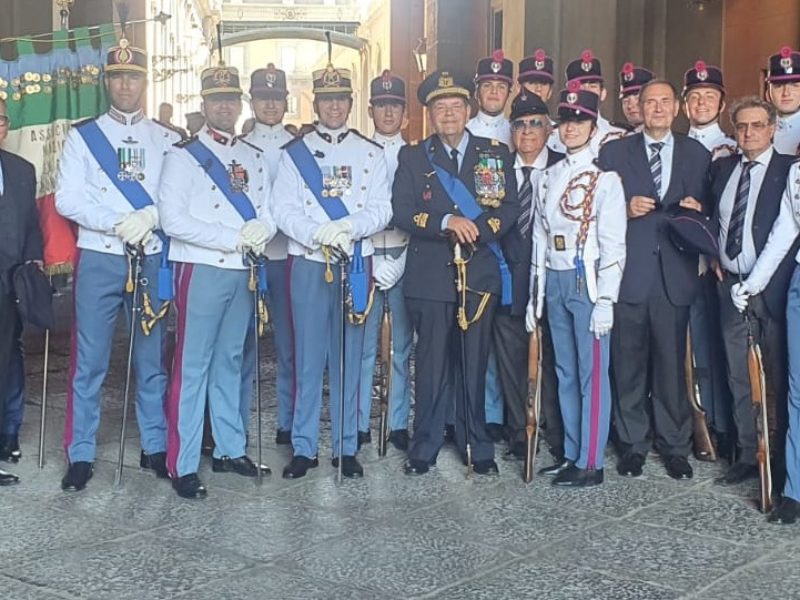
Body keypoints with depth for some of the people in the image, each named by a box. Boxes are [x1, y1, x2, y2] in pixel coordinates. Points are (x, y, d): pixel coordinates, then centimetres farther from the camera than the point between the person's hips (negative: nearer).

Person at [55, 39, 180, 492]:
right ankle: (81, 456, 10)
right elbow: (67, 200, -2)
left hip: (152, 260, 1)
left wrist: (150, 217, -16)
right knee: (89, 361, 1)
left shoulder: (167, 140, 9)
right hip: (99, 259, -1)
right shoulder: (83, 136, 6)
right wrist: (118, 225, -14)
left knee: (153, 359, 8)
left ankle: (156, 447, 20)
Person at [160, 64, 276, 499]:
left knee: (230, 362, 15)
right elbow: (173, 220, -15)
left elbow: (267, 214, 10)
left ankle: (230, 449, 24)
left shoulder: (254, 157, 13)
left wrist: (260, 231, -14)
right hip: (202, 271, -6)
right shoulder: (184, 156, -5)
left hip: (243, 272, 6)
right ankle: (183, 465, 2)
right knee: (192, 367, -3)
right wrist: (233, 238, -16)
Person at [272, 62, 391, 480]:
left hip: (356, 264, 1)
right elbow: (284, 211, -3)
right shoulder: (294, 153, 7)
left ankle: (346, 447, 14)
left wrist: (348, 227, -19)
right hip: (308, 264, -1)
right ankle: (304, 448, 10)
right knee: (308, 359, 1)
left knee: (349, 358, 5)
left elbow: (381, 210, -1)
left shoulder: (371, 154, 8)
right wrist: (318, 233, -20)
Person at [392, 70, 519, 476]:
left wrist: (477, 230, -14)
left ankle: (476, 447, 17)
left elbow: (510, 209, 2)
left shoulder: (496, 154, 11)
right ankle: (424, 447, 13)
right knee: (432, 363, 2)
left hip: (480, 273, 1)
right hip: (430, 275, -1)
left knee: (474, 364, 5)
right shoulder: (412, 157, 8)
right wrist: (446, 223, -17)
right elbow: (401, 212, -2)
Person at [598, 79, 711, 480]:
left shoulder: (697, 155, 12)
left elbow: (707, 210, 14)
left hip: (675, 274, 1)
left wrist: (697, 210, -8)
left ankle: (674, 446, 15)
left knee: (672, 364, 3)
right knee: (628, 365, 5)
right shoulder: (614, 153, 8)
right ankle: (632, 444, 17)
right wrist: (625, 209, -11)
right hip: (628, 273, 0)